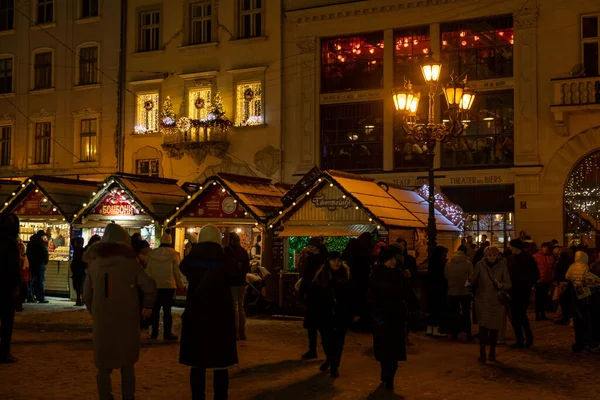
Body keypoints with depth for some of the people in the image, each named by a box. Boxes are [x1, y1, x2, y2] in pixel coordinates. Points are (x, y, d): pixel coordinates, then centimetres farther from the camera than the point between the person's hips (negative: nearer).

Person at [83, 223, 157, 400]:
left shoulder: (94, 262, 4)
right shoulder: (129, 261, -6)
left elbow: (87, 295, 6)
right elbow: (150, 287, -11)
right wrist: (148, 306, 5)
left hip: (102, 322, 2)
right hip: (126, 320, -1)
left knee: (104, 365, 12)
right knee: (127, 363, 14)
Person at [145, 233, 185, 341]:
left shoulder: (152, 253, 2)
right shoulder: (174, 254, -7)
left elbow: (148, 270, 6)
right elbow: (177, 272, -5)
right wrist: (181, 285, 6)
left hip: (155, 285, 3)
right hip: (169, 286, -3)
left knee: (155, 309, 11)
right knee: (167, 310, 1)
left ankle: (154, 332, 14)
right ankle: (167, 333, 1)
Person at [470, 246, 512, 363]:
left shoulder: (502, 267, -1)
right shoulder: (480, 265, -2)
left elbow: (509, 284, -4)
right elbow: (473, 281, 12)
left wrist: (501, 285, -19)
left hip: (496, 301, 1)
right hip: (482, 300, -1)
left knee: (494, 327, 6)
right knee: (483, 326, -11)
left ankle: (492, 352, 22)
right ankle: (482, 353, -10)